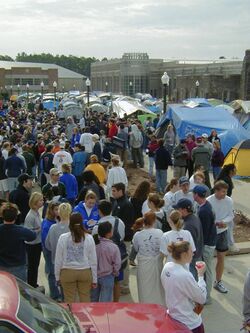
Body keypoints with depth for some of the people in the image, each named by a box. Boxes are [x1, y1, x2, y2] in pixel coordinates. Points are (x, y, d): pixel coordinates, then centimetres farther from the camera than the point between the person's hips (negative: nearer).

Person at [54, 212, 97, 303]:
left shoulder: (63, 238, -8)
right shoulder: (89, 238, -6)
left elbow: (58, 260, -1)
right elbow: (93, 260, 0)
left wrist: (57, 276, 13)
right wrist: (94, 279, 10)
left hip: (67, 272, -1)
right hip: (85, 272, 1)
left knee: (69, 300, 9)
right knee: (85, 299, 12)